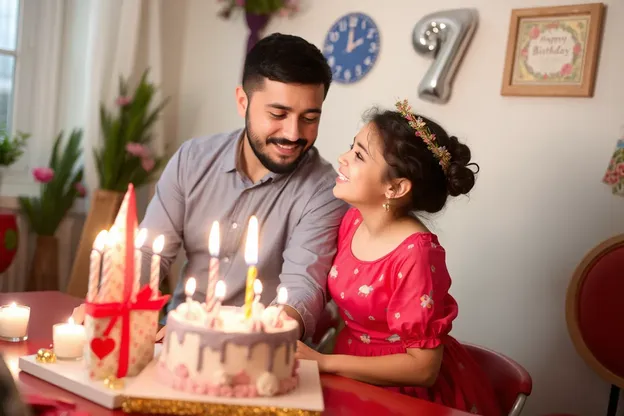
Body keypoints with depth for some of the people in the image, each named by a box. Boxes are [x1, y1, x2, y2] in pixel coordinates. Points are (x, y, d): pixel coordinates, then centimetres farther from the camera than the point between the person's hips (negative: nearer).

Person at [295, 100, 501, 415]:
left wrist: (323, 362, -20)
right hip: (354, 373, 6)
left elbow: (423, 368, -21)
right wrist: (301, 344, -6)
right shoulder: (353, 219, -4)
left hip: (405, 391, -6)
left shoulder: (415, 254, -24)